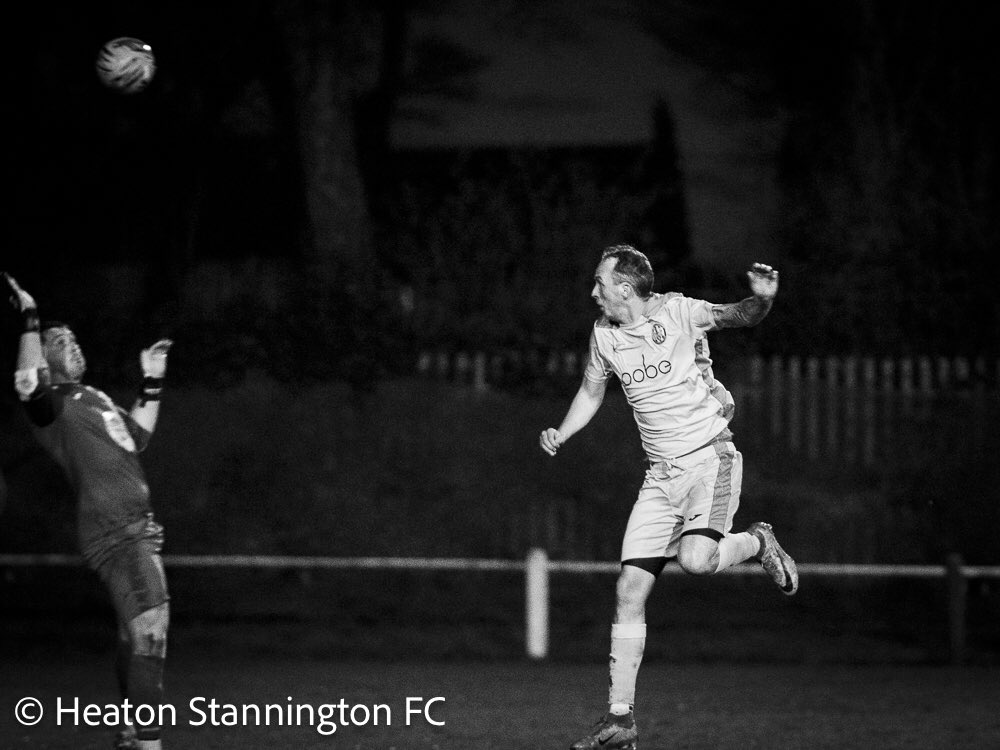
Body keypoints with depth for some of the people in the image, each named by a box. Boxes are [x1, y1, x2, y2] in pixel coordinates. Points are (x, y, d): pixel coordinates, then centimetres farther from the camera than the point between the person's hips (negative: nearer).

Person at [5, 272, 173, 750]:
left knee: (138, 630, 16)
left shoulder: (92, 398, 23)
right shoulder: (50, 404, -6)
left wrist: (151, 384, 31)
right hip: (112, 532, -10)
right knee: (149, 626, -19)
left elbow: (136, 438, 34)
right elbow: (28, 384, -30)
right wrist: (31, 322, -26)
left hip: (138, 529, 10)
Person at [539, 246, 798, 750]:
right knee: (630, 589, -3)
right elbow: (592, 391, 23)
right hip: (661, 474, 6)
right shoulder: (604, 335, 8)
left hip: (709, 458, -6)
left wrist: (762, 299, -37)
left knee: (696, 560, -30)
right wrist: (559, 435, 8)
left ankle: (757, 543, 5)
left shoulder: (676, 312, -8)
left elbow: (739, 316, -15)